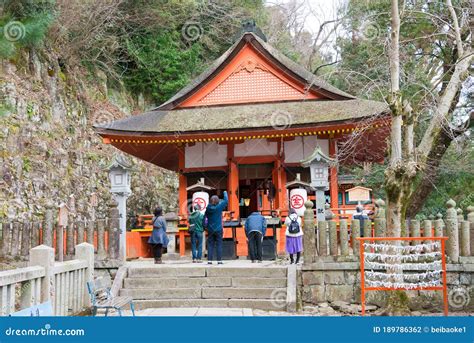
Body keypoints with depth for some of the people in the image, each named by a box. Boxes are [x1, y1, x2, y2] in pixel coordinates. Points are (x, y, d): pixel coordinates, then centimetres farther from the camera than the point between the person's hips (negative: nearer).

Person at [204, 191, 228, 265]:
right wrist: (225, 193, 17)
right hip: (218, 230, -3)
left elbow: (205, 218, 4)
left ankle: (209, 260, 3)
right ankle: (219, 260, 0)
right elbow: (226, 201, 2)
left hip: (210, 230, 3)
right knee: (219, 245, 1)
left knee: (210, 245, 5)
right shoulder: (219, 207, -10)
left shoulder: (208, 208, -2)